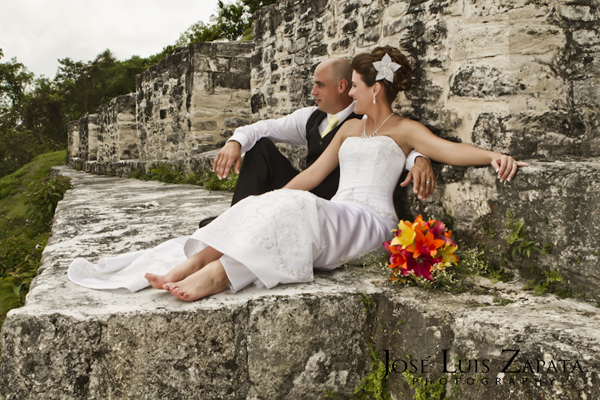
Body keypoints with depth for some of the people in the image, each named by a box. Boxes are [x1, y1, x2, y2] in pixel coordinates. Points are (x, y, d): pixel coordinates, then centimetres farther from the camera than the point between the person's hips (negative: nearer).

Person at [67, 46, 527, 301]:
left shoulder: (403, 130, 4)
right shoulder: (350, 129, 25)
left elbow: (449, 149, -12)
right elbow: (313, 173, 24)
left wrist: (494, 155, -31)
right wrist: (271, 201, 20)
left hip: (369, 223, -6)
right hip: (334, 217, 6)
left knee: (295, 209, -33)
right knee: (258, 206, -18)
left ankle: (217, 277, -46)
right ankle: (185, 268, -33)